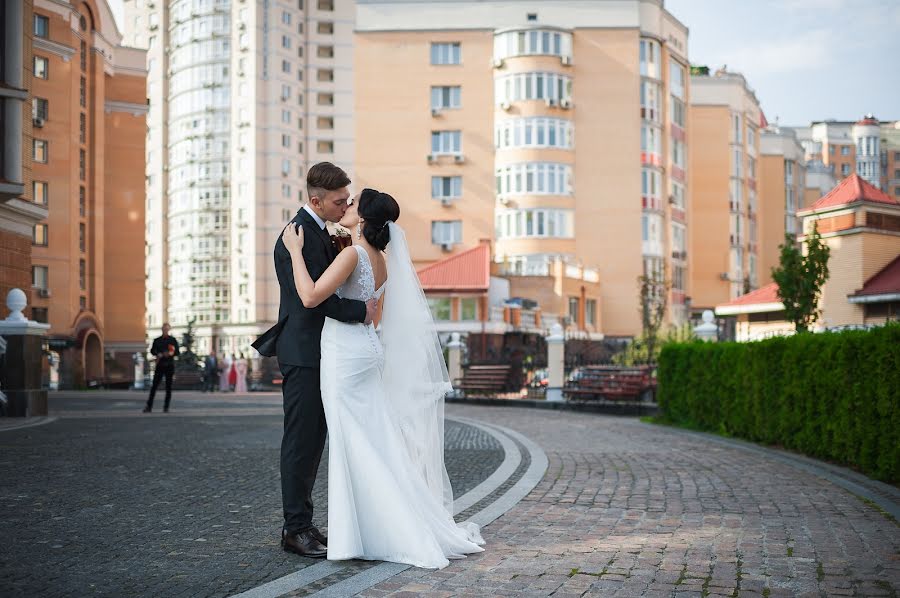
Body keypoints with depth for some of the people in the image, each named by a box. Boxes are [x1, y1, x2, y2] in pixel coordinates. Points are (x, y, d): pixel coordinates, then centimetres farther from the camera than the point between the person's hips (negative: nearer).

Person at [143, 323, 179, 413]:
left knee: (168, 387, 0)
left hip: (169, 365, -1)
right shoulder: (157, 340, 9)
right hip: (160, 364, 1)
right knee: (154, 385, -4)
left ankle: (166, 407, 6)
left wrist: (171, 353, -17)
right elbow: (152, 350, 4)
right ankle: (149, 406, -2)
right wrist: (158, 354, -15)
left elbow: (177, 352, 3)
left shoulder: (173, 340, 5)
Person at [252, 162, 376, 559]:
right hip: (302, 352, -10)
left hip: (318, 354, 10)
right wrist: (360, 311, -16)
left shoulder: (321, 232, 16)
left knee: (313, 441, 12)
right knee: (301, 441, -5)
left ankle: (300, 523, 19)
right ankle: (296, 529, 1)